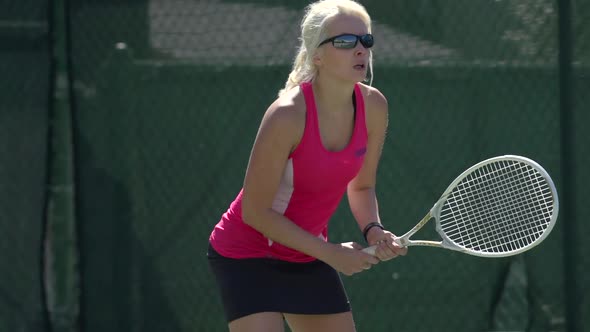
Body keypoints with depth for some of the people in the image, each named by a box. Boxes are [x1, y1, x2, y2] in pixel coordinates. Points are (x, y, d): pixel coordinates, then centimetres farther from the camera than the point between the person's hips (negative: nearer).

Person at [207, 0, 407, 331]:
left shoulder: (373, 106, -8)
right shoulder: (287, 115, -28)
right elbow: (256, 212, -22)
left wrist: (373, 228, -13)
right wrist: (329, 252, -20)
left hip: (307, 257, 7)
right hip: (248, 255, -7)